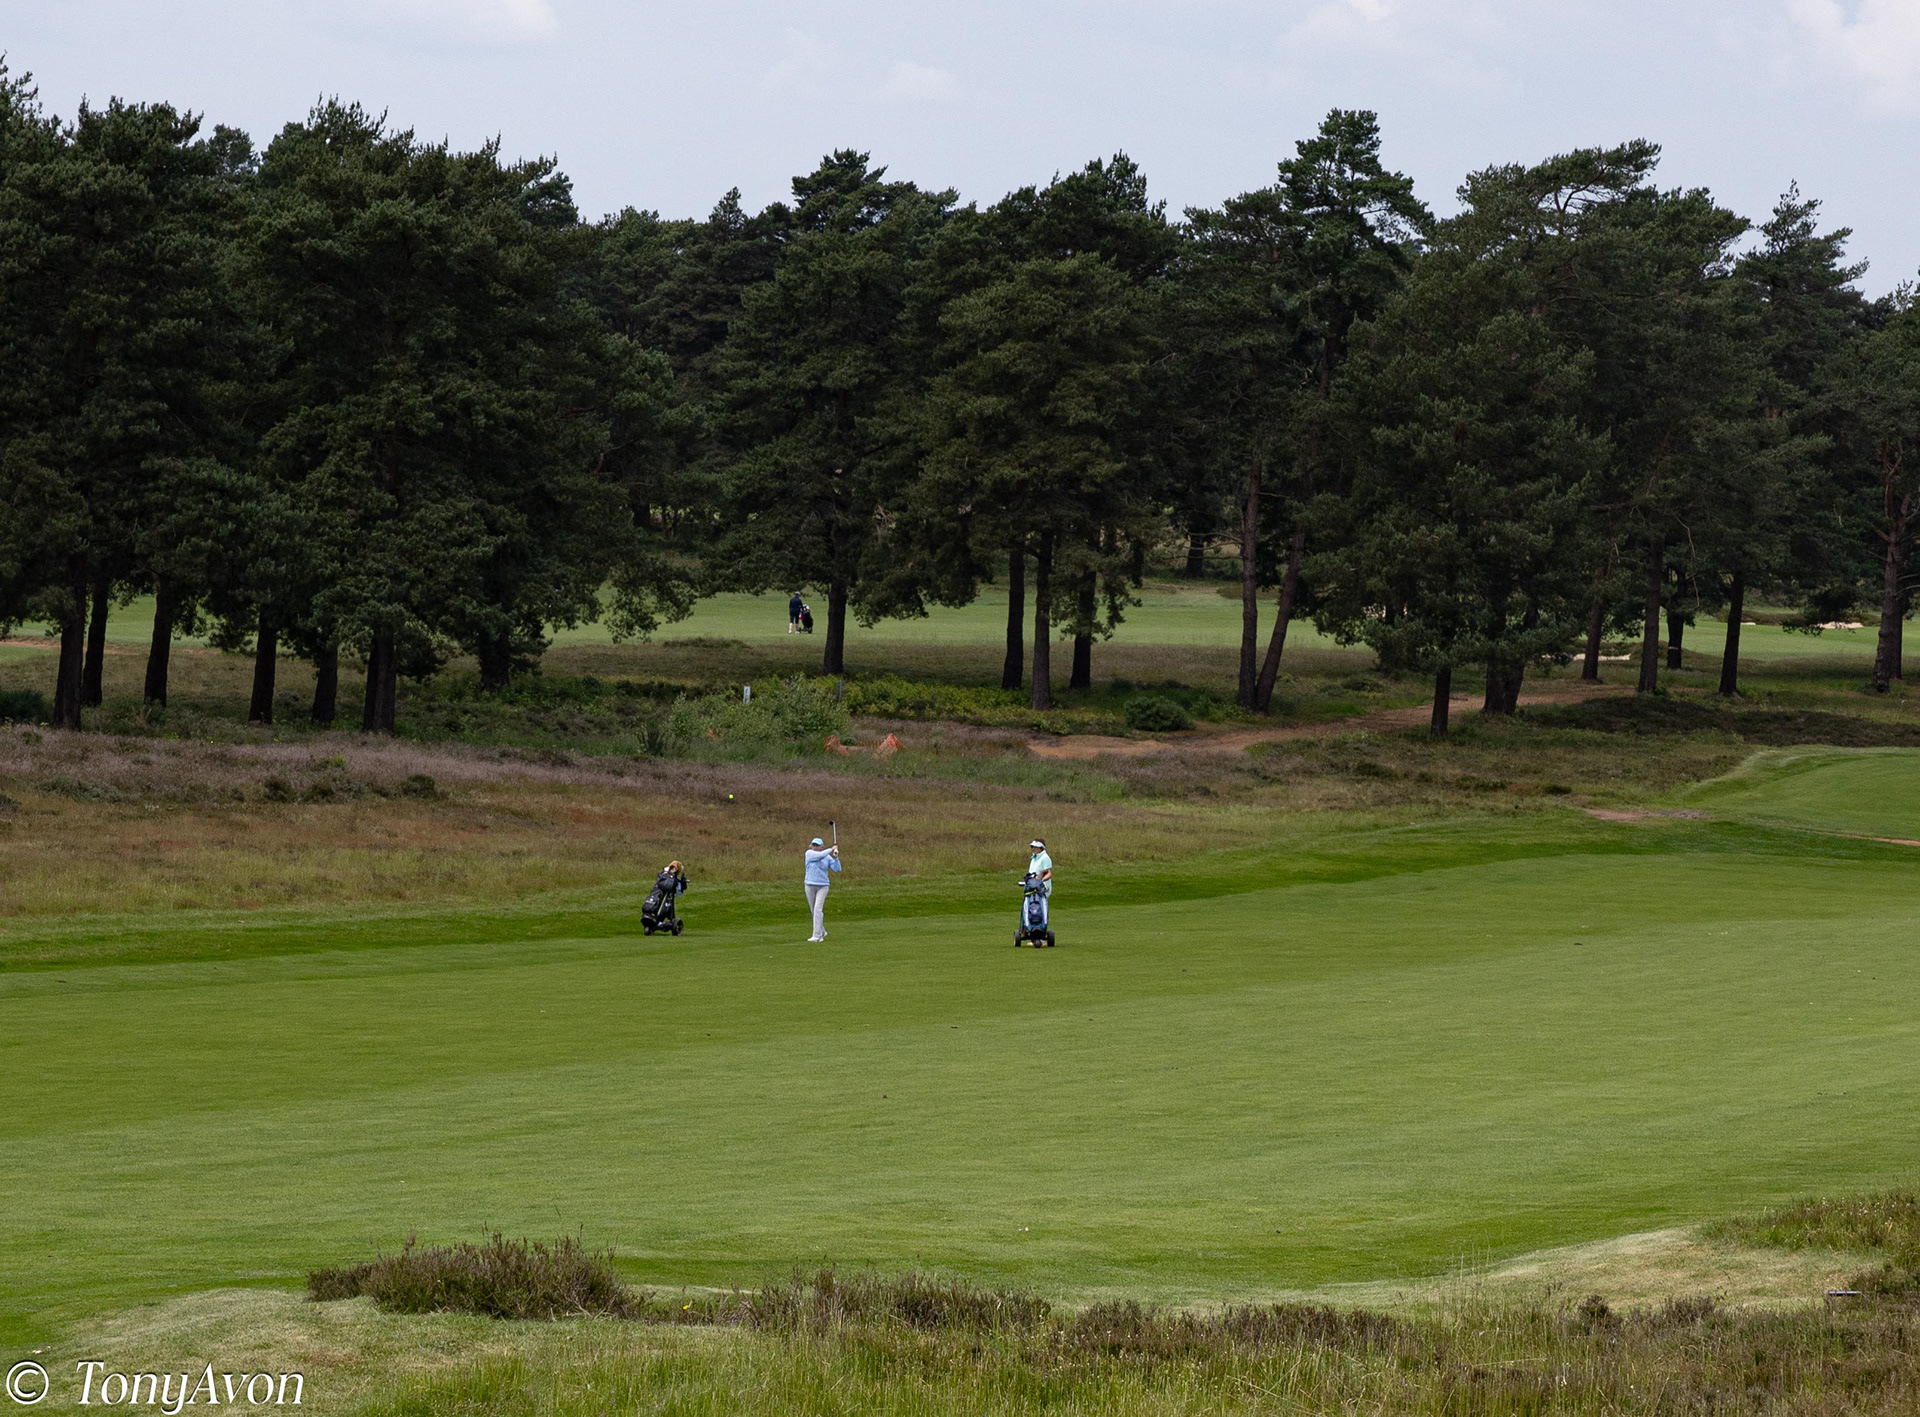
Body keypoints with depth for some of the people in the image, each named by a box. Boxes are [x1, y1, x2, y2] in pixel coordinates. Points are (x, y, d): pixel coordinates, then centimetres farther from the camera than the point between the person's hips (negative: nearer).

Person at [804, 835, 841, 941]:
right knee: (814, 910, 10)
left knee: (818, 909, -14)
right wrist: (831, 849, -7)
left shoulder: (828, 857, 2)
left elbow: (837, 868, -1)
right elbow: (821, 855, -19)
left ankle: (816, 936, -19)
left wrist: (836, 857, -14)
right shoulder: (809, 853, -3)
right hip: (810, 886, 1)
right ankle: (822, 932, 30)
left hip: (823, 886, -1)